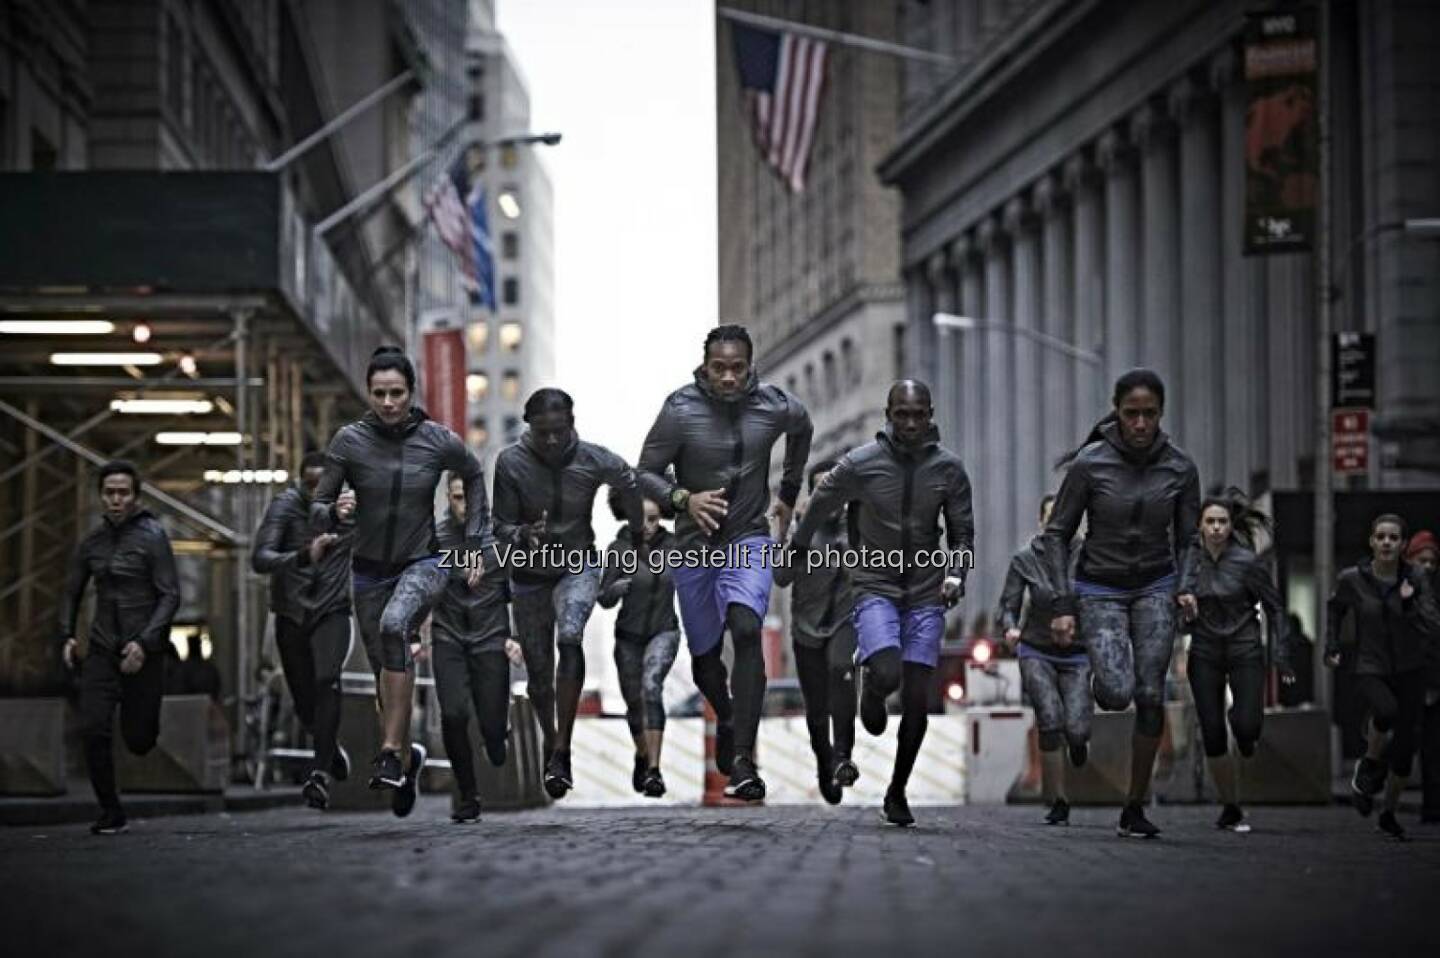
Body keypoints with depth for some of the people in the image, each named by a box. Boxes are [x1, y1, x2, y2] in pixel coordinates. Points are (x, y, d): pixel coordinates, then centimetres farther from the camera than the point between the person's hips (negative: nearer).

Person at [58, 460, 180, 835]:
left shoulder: (152, 537, -6)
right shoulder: (92, 541, 8)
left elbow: (170, 595, -9)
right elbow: (72, 592, 19)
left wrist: (145, 642, -19)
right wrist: (66, 635, 3)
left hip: (143, 651, -3)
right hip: (102, 649, 3)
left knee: (138, 740, 1)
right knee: (93, 730, -11)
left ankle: (143, 718, 38)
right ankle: (110, 812, 1)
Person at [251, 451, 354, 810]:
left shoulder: (351, 505, -7)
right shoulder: (284, 506, -12)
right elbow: (259, 559, -25)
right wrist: (303, 557, -41)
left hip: (332, 612, -1)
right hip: (291, 615, 1)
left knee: (327, 681, -25)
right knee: (304, 701, 7)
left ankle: (320, 774, -28)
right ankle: (332, 748, 40)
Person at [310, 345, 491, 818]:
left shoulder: (439, 441, -10)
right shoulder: (350, 441, -10)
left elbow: (474, 476, 12)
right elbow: (317, 511, -6)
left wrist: (477, 544, 9)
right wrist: (336, 512, -29)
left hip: (424, 563, -3)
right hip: (370, 570, 3)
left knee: (395, 625, -34)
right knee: (387, 676, 11)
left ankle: (391, 752, -33)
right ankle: (408, 755, 40)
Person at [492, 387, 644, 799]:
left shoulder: (594, 460, -16)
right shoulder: (511, 463, -18)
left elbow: (630, 483, 6)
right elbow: (501, 526, -13)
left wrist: (638, 533, 17)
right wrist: (524, 535, -36)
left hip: (578, 566, -1)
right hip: (529, 575, 1)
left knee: (570, 638, -29)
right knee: (539, 672, 9)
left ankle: (562, 750, -28)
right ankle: (550, 738, 39)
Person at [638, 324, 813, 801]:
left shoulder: (777, 406, -8)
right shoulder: (680, 410, -14)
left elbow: (802, 431, 17)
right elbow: (645, 473, -7)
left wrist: (789, 494, 23)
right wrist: (684, 499, -25)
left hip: (749, 540, -1)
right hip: (695, 546, 1)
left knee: (746, 629, -25)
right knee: (704, 656, 10)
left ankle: (743, 761, -28)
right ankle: (727, 717, 46)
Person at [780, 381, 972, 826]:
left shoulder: (948, 467, -2)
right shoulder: (860, 464, -8)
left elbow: (962, 530, 7)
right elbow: (819, 508, 9)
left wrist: (955, 573, -11)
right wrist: (795, 555, 21)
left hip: (925, 596, 2)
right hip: (875, 589, -2)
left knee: (916, 699, -1)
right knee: (887, 674, -26)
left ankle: (898, 792, 18)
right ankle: (871, 695, 14)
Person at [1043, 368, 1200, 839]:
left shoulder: (1180, 468, -4)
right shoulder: (1090, 464, -11)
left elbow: (1187, 539, 8)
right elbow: (1057, 533, -3)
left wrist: (1184, 586, -10)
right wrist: (1063, 604, -10)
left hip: (1154, 588, 2)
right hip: (1099, 589, -2)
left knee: (1151, 698, -11)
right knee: (1118, 694, -21)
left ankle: (1134, 808, 1)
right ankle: (1102, 676, 19)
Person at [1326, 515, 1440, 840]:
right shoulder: (1352, 579, -9)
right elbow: (1336, 607, 14)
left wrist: (1410, 604, -27)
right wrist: (1331, 647, 10)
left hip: (1409, 671, 2)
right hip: (1370, 670, -2)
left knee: (1404, 750, 3)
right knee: (1386, 710, -34)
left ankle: (1389, 815, 25)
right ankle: (1370, 764, -6)